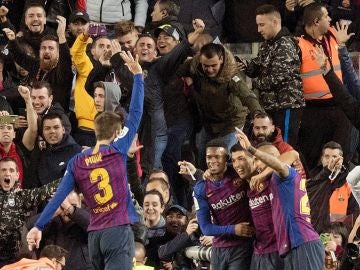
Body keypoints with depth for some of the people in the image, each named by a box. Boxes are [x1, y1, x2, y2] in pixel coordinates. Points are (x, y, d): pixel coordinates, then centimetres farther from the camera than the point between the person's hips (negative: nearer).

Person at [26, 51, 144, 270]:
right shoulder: (118, 151, -2)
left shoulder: (77, 162, 9)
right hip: (119, 230, -6)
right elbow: (135, 114, 0)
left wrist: (39, 226, 4)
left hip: (95, 235, 6)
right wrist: (138, 75, 7)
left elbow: (59, 196, 3)